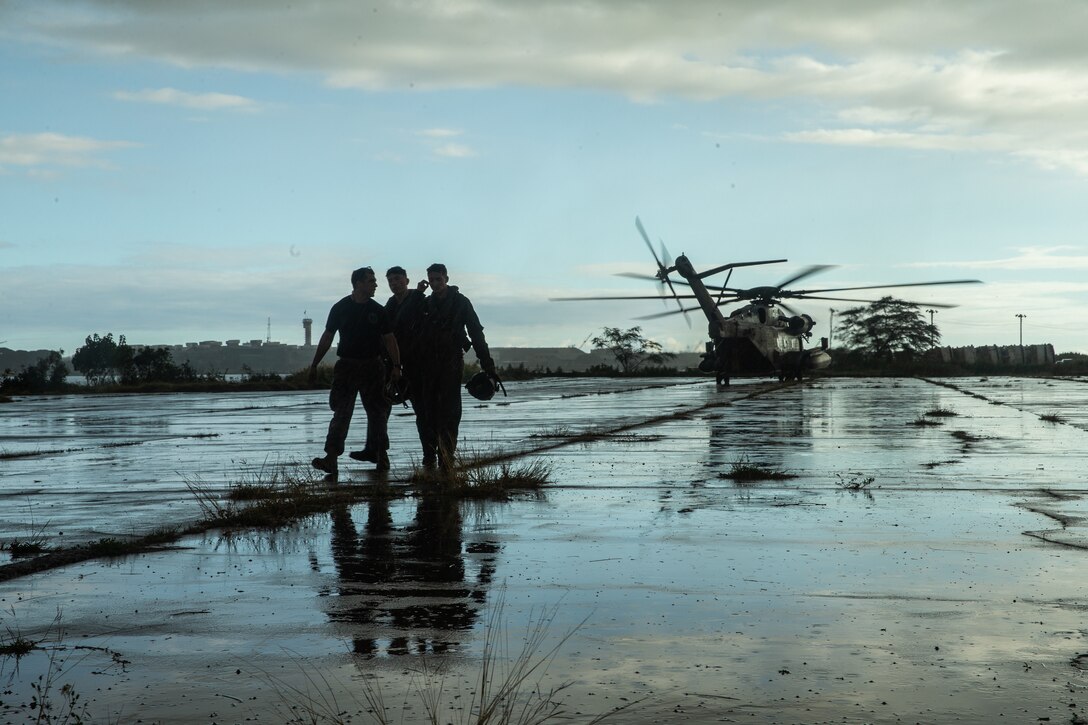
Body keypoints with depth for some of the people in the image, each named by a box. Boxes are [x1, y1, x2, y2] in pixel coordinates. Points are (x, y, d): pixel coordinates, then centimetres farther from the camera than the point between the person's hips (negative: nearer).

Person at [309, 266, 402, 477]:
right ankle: (331, 457, -13)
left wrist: (396, 366, -8)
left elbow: (389, 339, 2)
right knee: (341, 413, -7)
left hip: (372, 366, 1)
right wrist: (314, 364, 5)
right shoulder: (340, 308, 1)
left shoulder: (377, 311, 3)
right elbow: (327, 337, 6)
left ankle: (381, 455, 18)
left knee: (377, 412, 7)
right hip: (346, 365, -1)